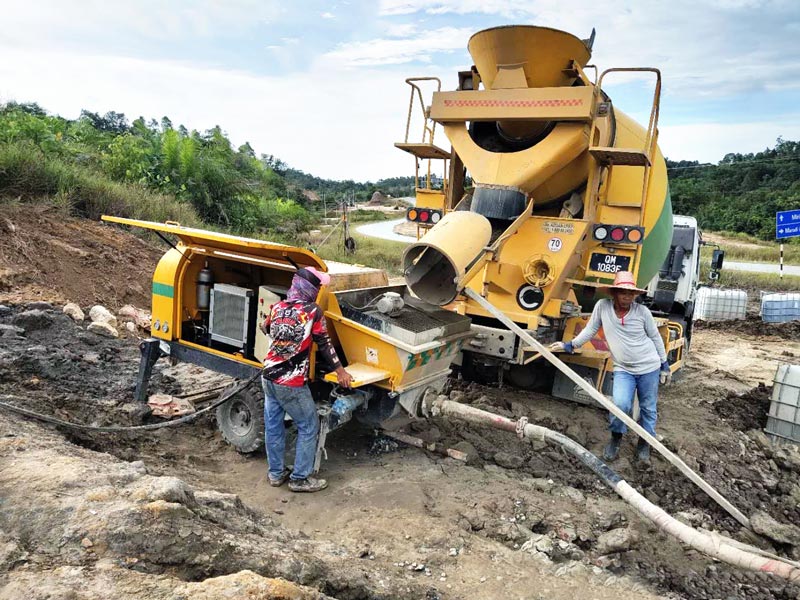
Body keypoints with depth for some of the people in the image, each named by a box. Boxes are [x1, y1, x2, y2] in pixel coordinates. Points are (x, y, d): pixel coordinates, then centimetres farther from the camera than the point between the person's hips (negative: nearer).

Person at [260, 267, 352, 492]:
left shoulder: (277, 307, 2)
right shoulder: (313, 312, -13)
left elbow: (265, 329, 21)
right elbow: (324, 344, -5)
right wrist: (340, 370, 6)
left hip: (269, 377, 6)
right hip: (292, 384, -6)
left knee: (273, 426, 17)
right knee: (309, 427, 9)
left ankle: (276, 473, 30)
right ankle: (300, 478, 14)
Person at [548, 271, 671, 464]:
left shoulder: (642, 311, -9)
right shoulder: (602, 306, -8)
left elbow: (655, 338, 2)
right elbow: (590, 330, 3)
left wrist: (665, 365, 6)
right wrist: (569, 345, -2)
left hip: (649, 367, 1)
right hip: (623, 369, 0)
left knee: (648, 409, 10)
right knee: (620, 404, -19)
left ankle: (644, 444, 32)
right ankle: (616, 438, 9)